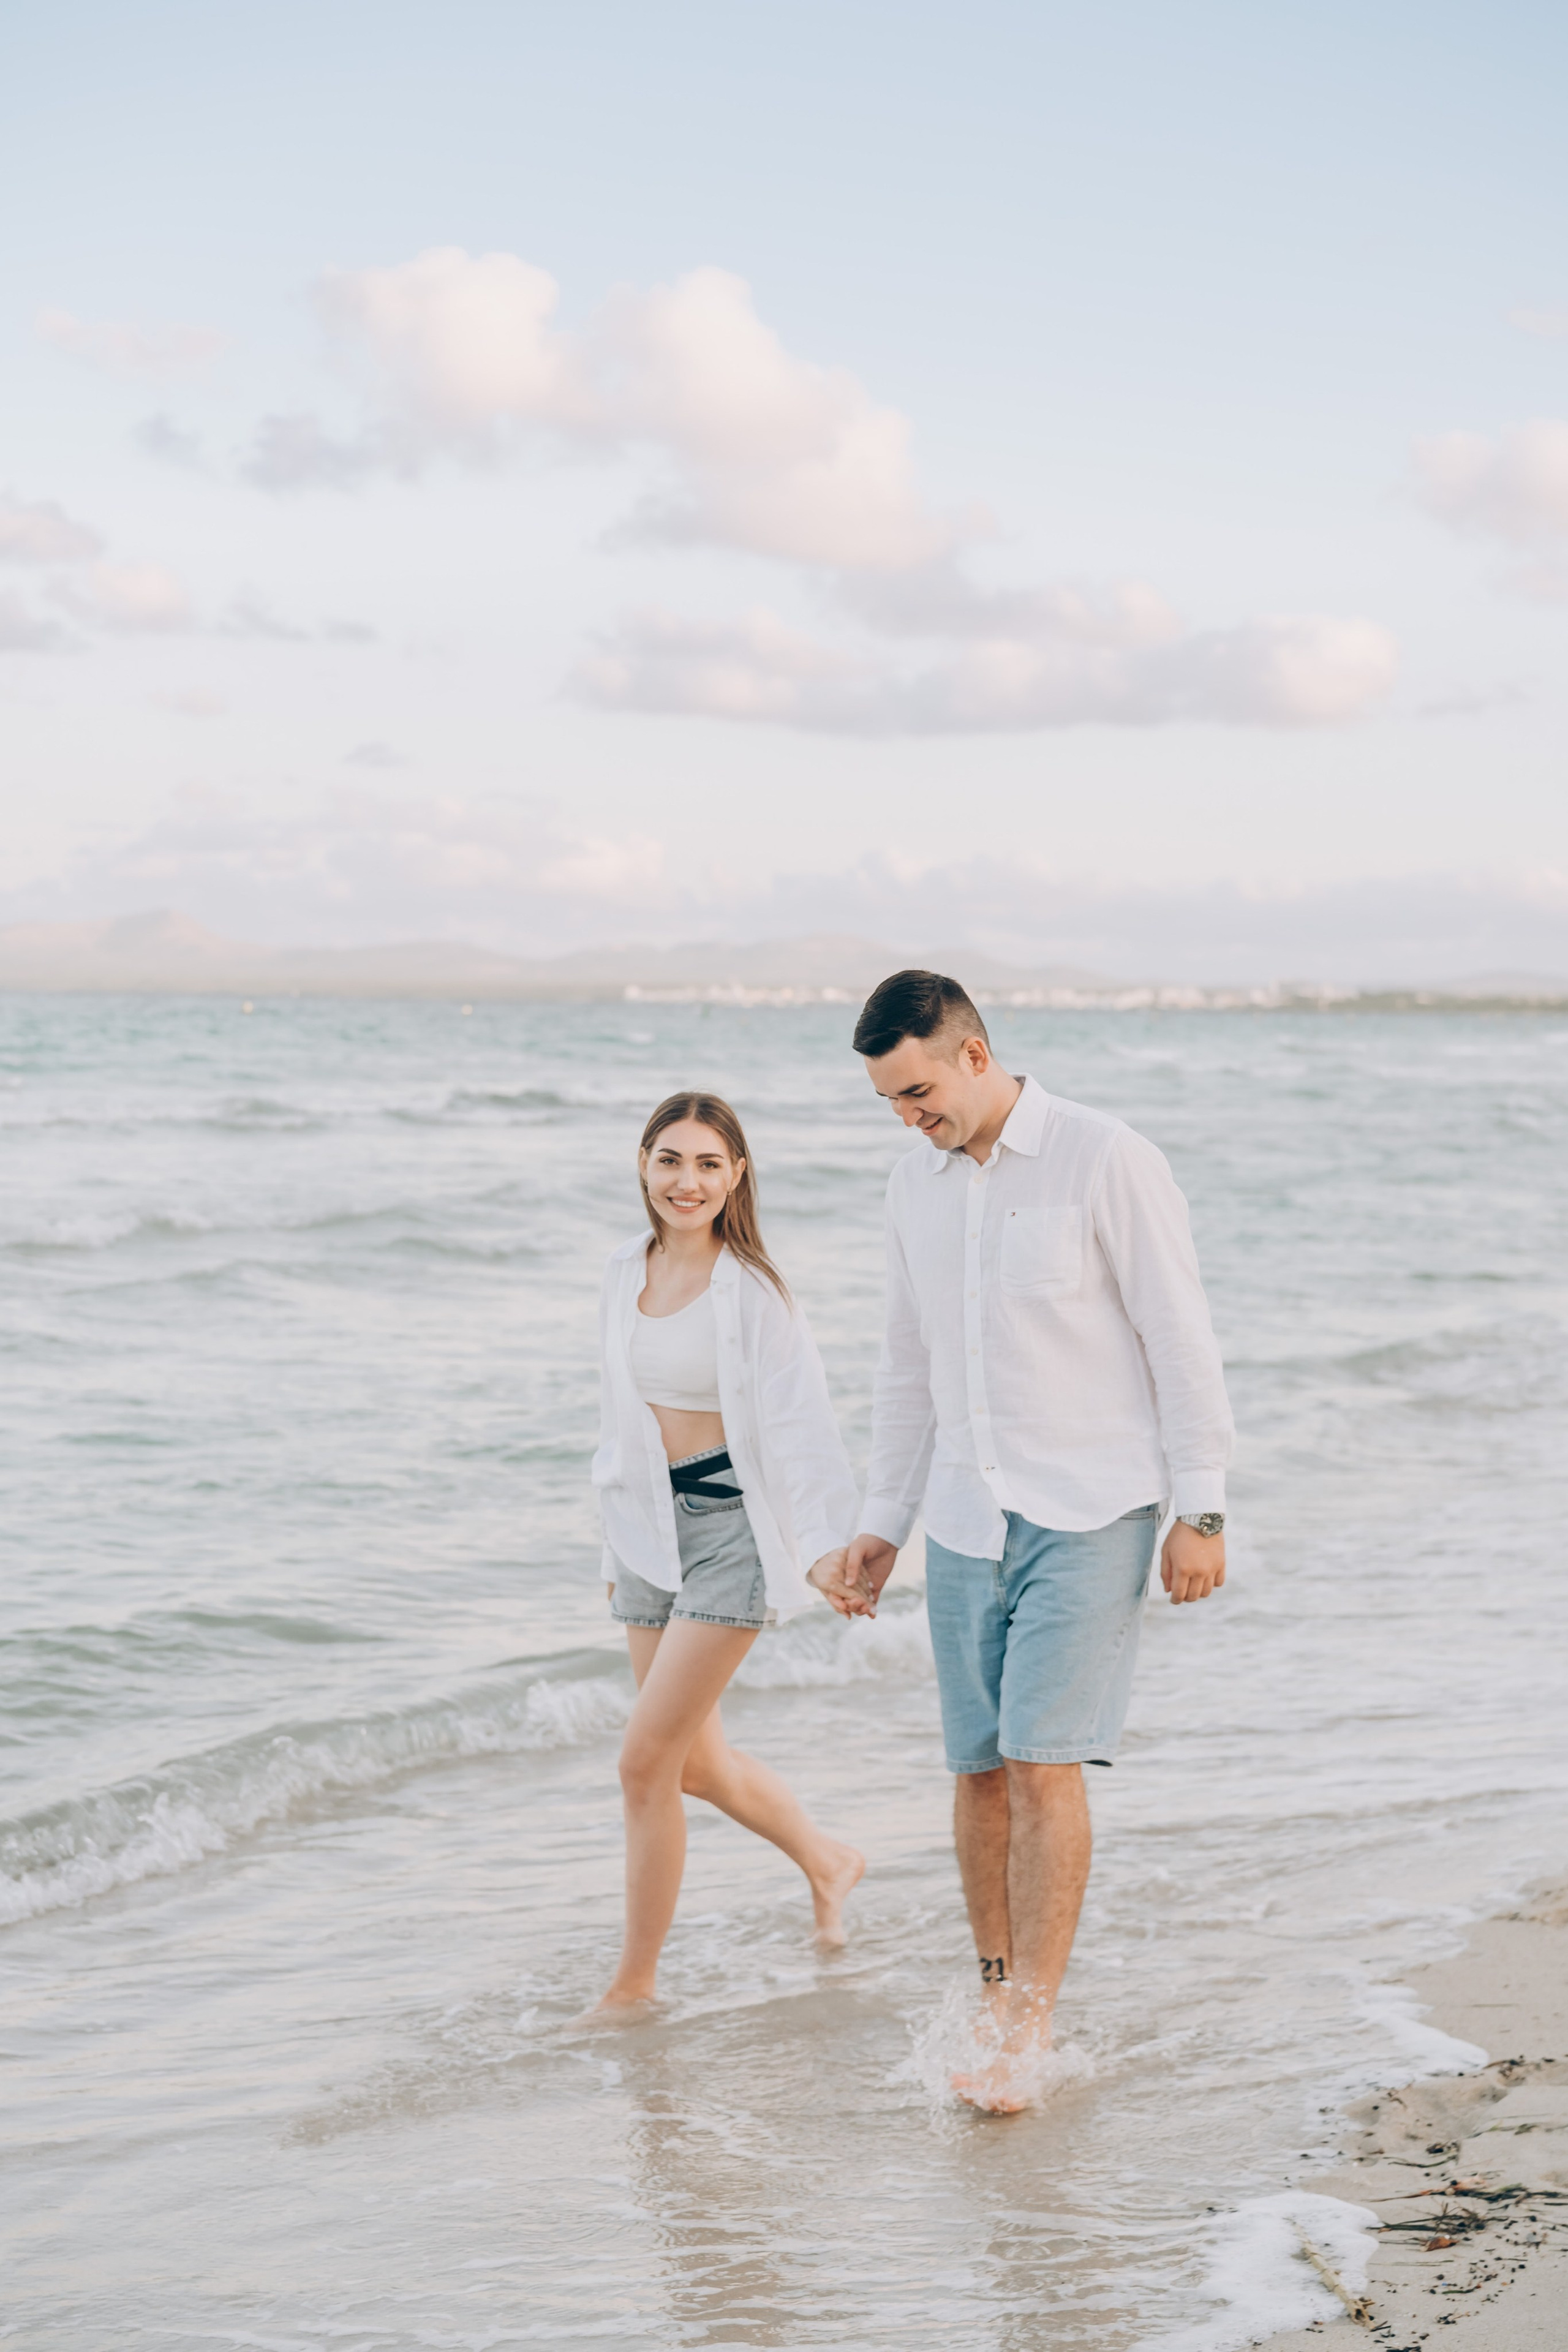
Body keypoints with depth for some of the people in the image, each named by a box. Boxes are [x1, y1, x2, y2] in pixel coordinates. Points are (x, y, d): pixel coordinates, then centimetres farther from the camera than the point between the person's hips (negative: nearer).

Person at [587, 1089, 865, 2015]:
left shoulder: (753, 1289, -12)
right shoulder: (626, 1275, 7)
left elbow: (800, 1419, -18)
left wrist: (829, 1542, -28)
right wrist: (618, 1546, 20)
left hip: (733, 1529, -7)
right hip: (650, 1526, 7)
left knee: (646, 1761, -9)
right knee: (696, 1763, 15)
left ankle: (635, 1982, 5)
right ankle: (828, 1861, 41)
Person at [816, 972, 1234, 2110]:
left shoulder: (1107, 1161, -9)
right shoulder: (916, 1185, 10)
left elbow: (1182, 1341, -7)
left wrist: (1201, 1510, -10)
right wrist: (882, 1525, 17)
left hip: (1090, 1516, -5)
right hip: (967, 1524, 6)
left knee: (1046, 1763, -12)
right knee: (981, 1769, 5)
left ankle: (1029, 2029, -8)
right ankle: (999, 2003, 17)